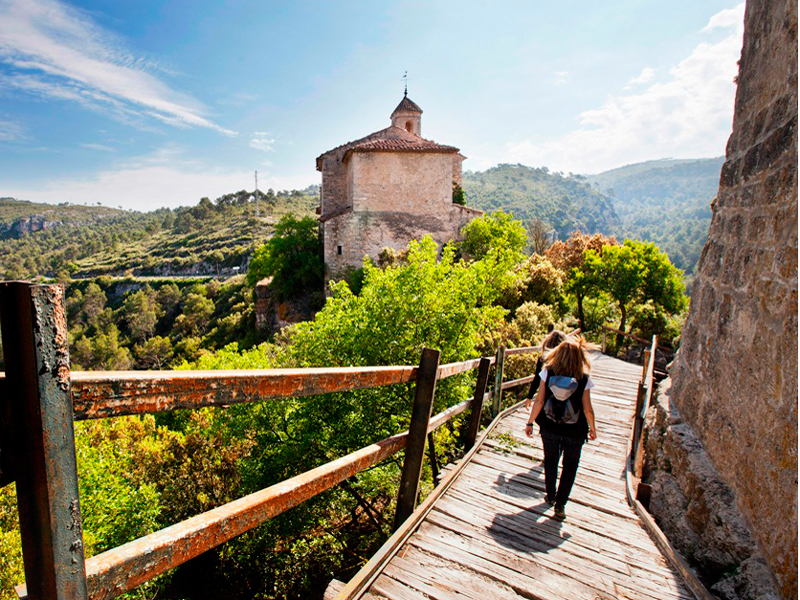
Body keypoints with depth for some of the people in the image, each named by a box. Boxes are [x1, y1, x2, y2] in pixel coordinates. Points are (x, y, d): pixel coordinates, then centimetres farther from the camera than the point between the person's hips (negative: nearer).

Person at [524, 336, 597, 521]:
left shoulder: (548, 373, -13)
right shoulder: (583, 379, -15)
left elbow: (539, 401, -11)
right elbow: (587, 409, -8)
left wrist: (530, 422, 1)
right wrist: (592, 428, 10)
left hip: (550, 427, 1)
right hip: (574, 431, -1)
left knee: (550, 461, 22)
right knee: (570, 466, 17)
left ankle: (550, 496, 39)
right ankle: (559, 505, 17)